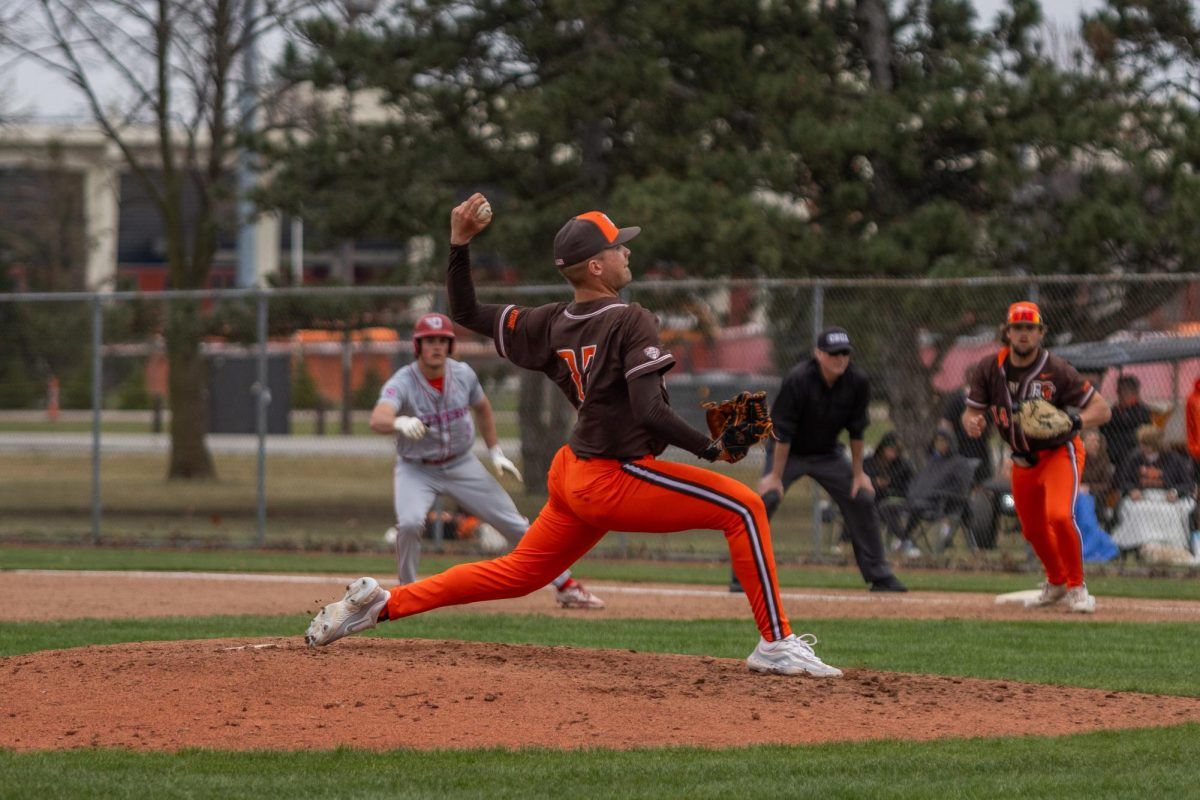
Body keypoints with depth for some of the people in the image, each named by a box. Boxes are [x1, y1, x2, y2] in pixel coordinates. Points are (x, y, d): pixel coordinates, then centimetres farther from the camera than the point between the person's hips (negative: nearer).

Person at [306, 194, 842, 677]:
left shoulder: (552, 325, 7)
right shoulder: (630, 322, -15)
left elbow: (466, 313, 14)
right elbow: (650, 413, -24)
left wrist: (459, 244, 12)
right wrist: (713, 449, -15)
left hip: (572, 476, 8)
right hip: (616, 480, -8)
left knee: (517, 573, 20)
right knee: (743, 507, -7)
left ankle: (382, 603, 17)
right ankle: (775, 644, -11)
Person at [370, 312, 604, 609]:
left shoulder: (463, 374, -10)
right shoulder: (402, 383, -24)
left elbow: (481, 407, 13)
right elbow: (377, 420, -45)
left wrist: (495, 452, 9)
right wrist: (400, 422, -67)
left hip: (461, 464, 3)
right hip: (416, 469, -3)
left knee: (514, 524, 2)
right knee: (410, 523, -30)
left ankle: (566, 586, 14)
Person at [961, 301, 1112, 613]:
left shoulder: (1056, 370, -20)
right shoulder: (990, 368, -8)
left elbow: (1101, 409, -18)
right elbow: (970, 412, -3)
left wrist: (1076, 420, -38)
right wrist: (972, 423, -28)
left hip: (1059, 453, -5)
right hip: (1022, 460, 5)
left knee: (1059, 516, -26)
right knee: (1033, 529, 14)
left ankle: (1076, 587, -9)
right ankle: (1056, 583, 42)